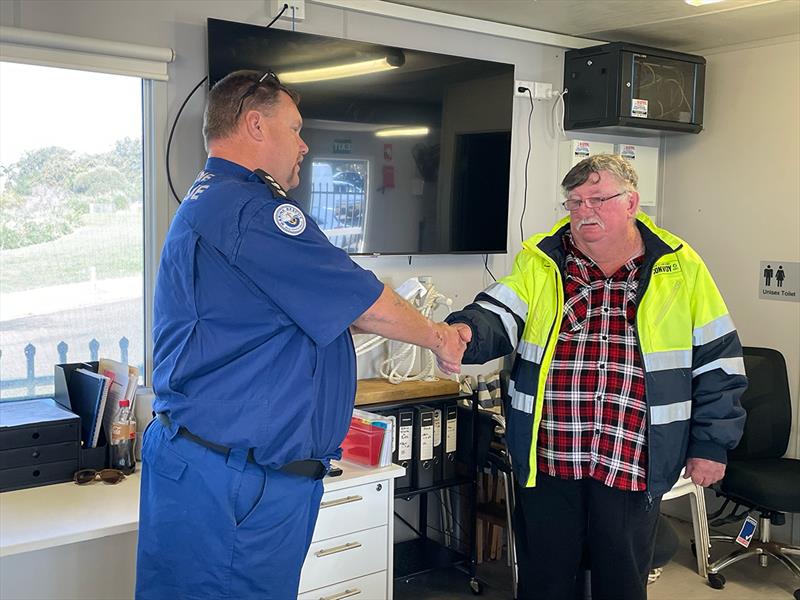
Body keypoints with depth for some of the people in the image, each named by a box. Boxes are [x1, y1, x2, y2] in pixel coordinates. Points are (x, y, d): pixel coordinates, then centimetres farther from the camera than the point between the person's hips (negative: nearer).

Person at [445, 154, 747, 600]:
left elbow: (716, 364, 4)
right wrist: (465, 332, -32)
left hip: (633, 467, -1)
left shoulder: (679, 267, 1)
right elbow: (498, 320, -9)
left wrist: (711, 445, 2)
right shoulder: (539, 263, 3)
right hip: (548, 459, 1)